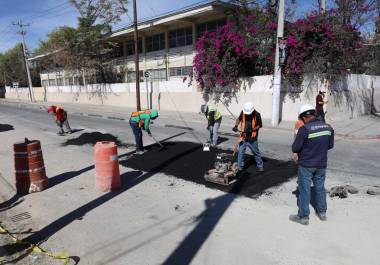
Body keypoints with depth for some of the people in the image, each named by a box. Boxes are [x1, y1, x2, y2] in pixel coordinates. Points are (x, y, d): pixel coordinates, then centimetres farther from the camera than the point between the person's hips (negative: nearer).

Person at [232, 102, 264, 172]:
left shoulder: (257, 115, -15)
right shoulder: (243, 112, -6)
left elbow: (260, 125, -7)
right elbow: (239, 119, 10)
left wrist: (252, 130, -21)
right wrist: (236, 126, -8)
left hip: (252, 138, -2)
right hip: (243, 137, 3)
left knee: (256, 152, 12)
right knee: (241, 152, 5)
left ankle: (260, 166, 31)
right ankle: (240, 167, 17)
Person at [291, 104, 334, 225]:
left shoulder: (304, 129, -22)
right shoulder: (328, 127, -3)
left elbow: (295, 148, -18)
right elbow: (330, 145, 9)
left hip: (306, 165, -5)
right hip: (321, 164, 5)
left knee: (304, 190, 6)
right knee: (320, 187, 21)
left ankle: (303, 217, 17)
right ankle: (322, 213, 36)